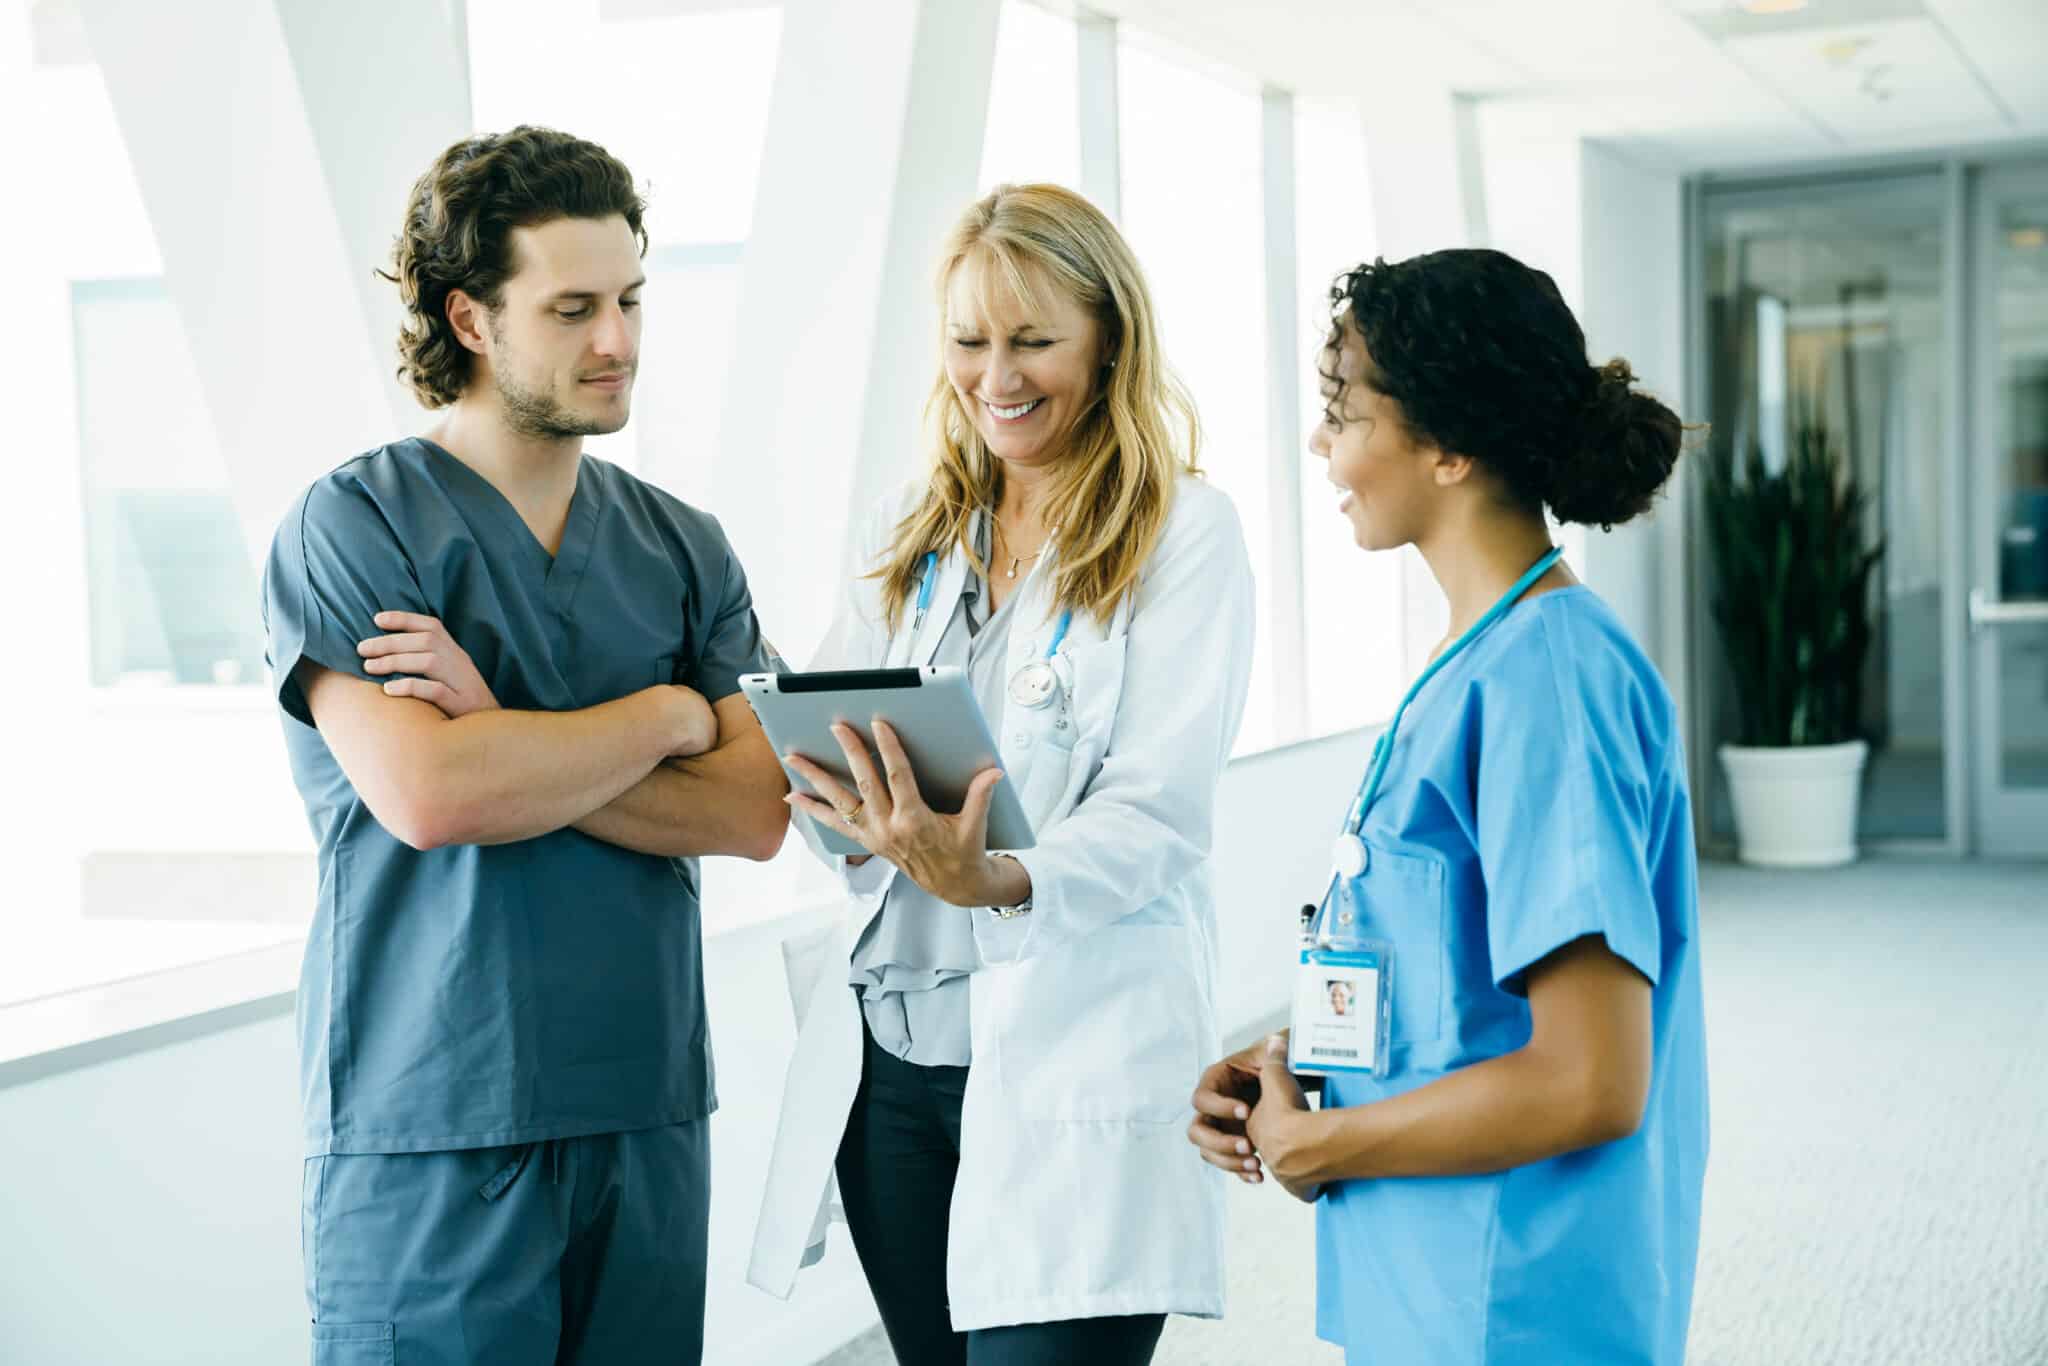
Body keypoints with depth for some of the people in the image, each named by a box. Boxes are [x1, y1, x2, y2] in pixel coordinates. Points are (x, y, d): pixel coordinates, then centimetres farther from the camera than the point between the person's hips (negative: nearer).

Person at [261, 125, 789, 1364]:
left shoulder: (683, 549, 10)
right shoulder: (351, 528, -4)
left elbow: (756, 813, -2)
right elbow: (427, 795, -19)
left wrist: (510, 747, -13)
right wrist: (665, 715, -6)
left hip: (652, 1115, 5)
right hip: (434, 1129, -4)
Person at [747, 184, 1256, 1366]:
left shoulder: (1183, 532, -3)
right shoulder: (908, 533, 13)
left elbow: (1161, 813, -12)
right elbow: (825, 768, 11)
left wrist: (997, 881, -30)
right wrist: (854, 805, -13)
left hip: (1076, 1056, -5)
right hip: (887, 1050, 5)